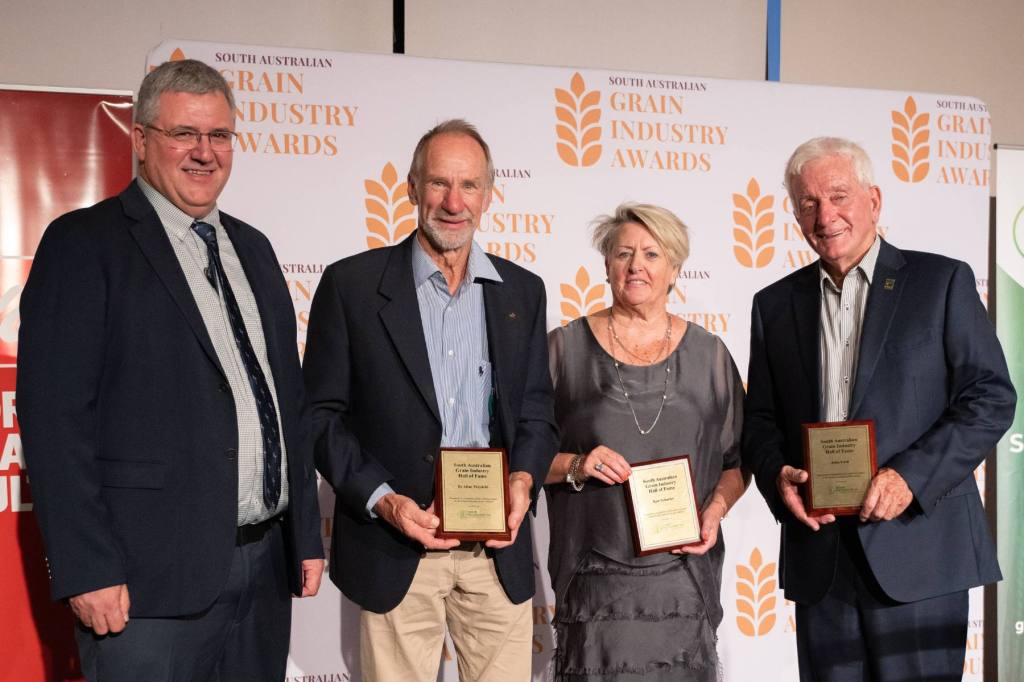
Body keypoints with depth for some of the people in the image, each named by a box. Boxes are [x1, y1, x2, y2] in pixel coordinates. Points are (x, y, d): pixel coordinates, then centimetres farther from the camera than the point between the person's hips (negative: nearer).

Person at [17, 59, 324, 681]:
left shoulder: (252, 249, 15)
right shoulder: (84, 243, -5)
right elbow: (54, 414, -11)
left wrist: (307, 535, 13)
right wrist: (87, 571, -16)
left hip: (266, 569, 6)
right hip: (153, 580, -6)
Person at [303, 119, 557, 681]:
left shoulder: (522, 291, 8)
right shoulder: (352, 284, -2)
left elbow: (536, 409, 11)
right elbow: (321, 414, -1)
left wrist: (523, 478, -8)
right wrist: (381, 500, -13)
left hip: (498, 546, 3)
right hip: (396, 548, -2)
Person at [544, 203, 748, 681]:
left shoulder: (709, 354, 7)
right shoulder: (566, 348, 2)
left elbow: (737, 460, 12)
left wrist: (715, 509, -4)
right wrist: (573, 465, -14)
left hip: (683, 572, 2)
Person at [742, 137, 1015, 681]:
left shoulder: (942, 282, 2)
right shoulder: (775, 304, 12)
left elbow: (991, 397, -3)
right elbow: (760, 418, 14)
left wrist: (911, 476, -15)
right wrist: (777, 475, -7)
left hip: (918, 547, -3)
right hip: (817, 556, 3)